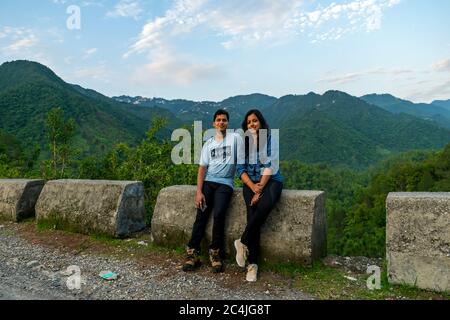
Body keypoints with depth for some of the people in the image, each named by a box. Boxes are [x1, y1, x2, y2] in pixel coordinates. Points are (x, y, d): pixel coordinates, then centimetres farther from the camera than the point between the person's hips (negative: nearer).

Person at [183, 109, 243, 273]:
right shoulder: (208, 144, 14)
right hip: (208, 182, 3)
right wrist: (198, 191, -3)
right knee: (201, 215, -11)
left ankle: (215, 253, -8)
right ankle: (192, 253, -7)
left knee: (218, 214, -21)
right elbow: (202, 168, 8)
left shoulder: (235, 138, 5)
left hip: (225, 183, -3)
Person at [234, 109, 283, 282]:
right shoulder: (243, 143, 11)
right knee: (252, 214, -22)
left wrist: (260, 189, -15)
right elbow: (240, 168, 5)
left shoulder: (270, 141, 2)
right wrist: (252, 186, -11)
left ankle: (243, 242, -17)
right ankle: (252, 263, -18)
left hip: (271, 180, -2)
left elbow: (269, 167, -7)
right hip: (251, 182, 2)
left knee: (265, 205, -34)